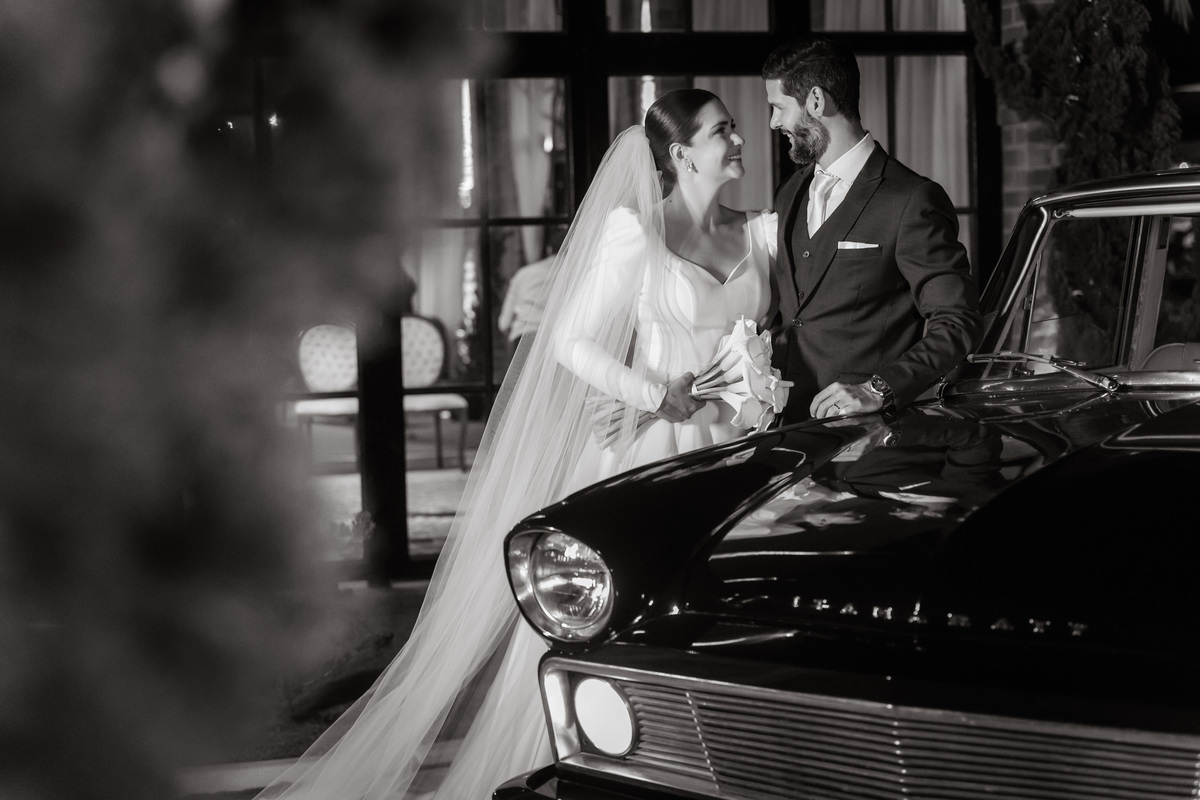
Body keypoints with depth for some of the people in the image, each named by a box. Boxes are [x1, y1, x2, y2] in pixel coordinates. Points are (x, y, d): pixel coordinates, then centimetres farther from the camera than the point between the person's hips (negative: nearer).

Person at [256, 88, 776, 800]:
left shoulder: (758, 233, 9)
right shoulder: (633, 230, -4)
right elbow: (570, 342, -8)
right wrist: (658, 396, -13)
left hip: (734, 447, 4)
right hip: (650, 448, -4)